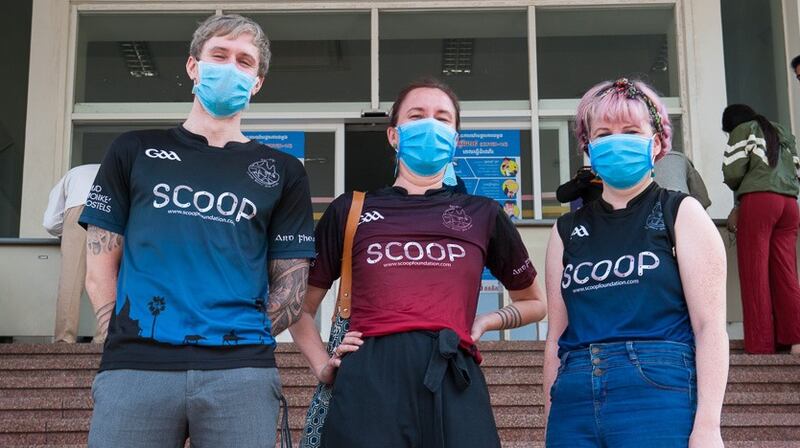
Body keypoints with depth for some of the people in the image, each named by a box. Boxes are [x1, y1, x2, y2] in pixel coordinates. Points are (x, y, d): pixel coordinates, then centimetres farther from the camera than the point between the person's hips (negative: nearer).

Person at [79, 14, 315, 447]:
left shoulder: (283, 172, 13)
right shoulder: (135, 151, 13)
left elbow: (291, 285, 10)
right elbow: (100, 269, 9)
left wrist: (241, 340, 1)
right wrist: (134, 338, 1)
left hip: (241, 371, 0)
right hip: (134, 366, 0)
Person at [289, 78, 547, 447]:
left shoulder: (483, 214, 17)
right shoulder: (349, 211, 14)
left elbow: (535, 302, 28)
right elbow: (301, 307, 22)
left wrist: (485, 322, 10)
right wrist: (323, 367, 7)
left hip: (454, 383, 1)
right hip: (369, 383, -1)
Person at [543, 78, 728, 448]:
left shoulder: (681, 214, 4)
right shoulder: (568, 230, 13)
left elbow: (709, 325, -4)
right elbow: (557, 336, 12)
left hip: (660, 394, -3)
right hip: (575, 403, 3)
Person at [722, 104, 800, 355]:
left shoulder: (744, 130, 8)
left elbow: (732, 173, -4)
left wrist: (739, 192, 19)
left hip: (758, 200, -6)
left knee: (755, 275, -5)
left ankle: (761, 346, -8)